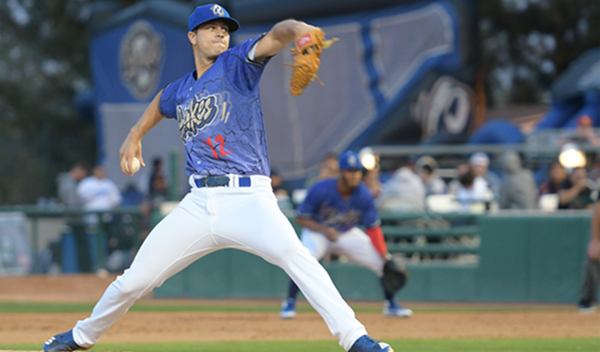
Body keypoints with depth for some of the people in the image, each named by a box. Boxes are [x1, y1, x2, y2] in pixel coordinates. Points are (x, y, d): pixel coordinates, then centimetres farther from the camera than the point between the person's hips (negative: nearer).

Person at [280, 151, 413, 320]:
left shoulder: (363, 194, -19)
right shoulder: (320, 190, -27)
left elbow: (373, 228, -13)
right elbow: (300, 218, -17)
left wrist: (385, 256, -22)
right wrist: (324, 230, -33)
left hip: (348, 234, 3)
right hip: (318, 231, -3)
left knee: (386, 262, -8)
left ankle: (390, 305, 17)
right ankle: (289, 303, -15)